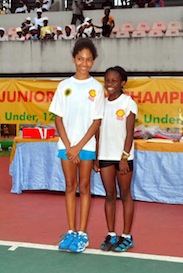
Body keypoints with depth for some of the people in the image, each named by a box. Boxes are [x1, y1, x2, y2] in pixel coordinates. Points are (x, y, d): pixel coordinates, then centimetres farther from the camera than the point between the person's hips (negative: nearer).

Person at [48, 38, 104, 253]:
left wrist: (79, 147, -10)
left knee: (84, 187, 4)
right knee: (70, 186, 7)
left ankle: (82, 233, 10)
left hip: (86, 145, -2)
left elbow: (97, 121, -5)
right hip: (66, 145, 2)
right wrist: (68, 146, -7)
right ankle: (71, 231, 15)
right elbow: (58, 118, 2)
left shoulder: (96, 87, -2)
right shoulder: (64, 85, 3)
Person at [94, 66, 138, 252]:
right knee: (109, 195, 8)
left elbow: (129, 133, -9)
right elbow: (99, 132, 10)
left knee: (125, 195, 4)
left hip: (123, 156, -4)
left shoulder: (128, 103, -5)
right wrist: (96, 158, 7)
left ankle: (126, 237, 12)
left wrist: (124, 157, -14)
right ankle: (111, 235, 16)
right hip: (105, 156, 4)